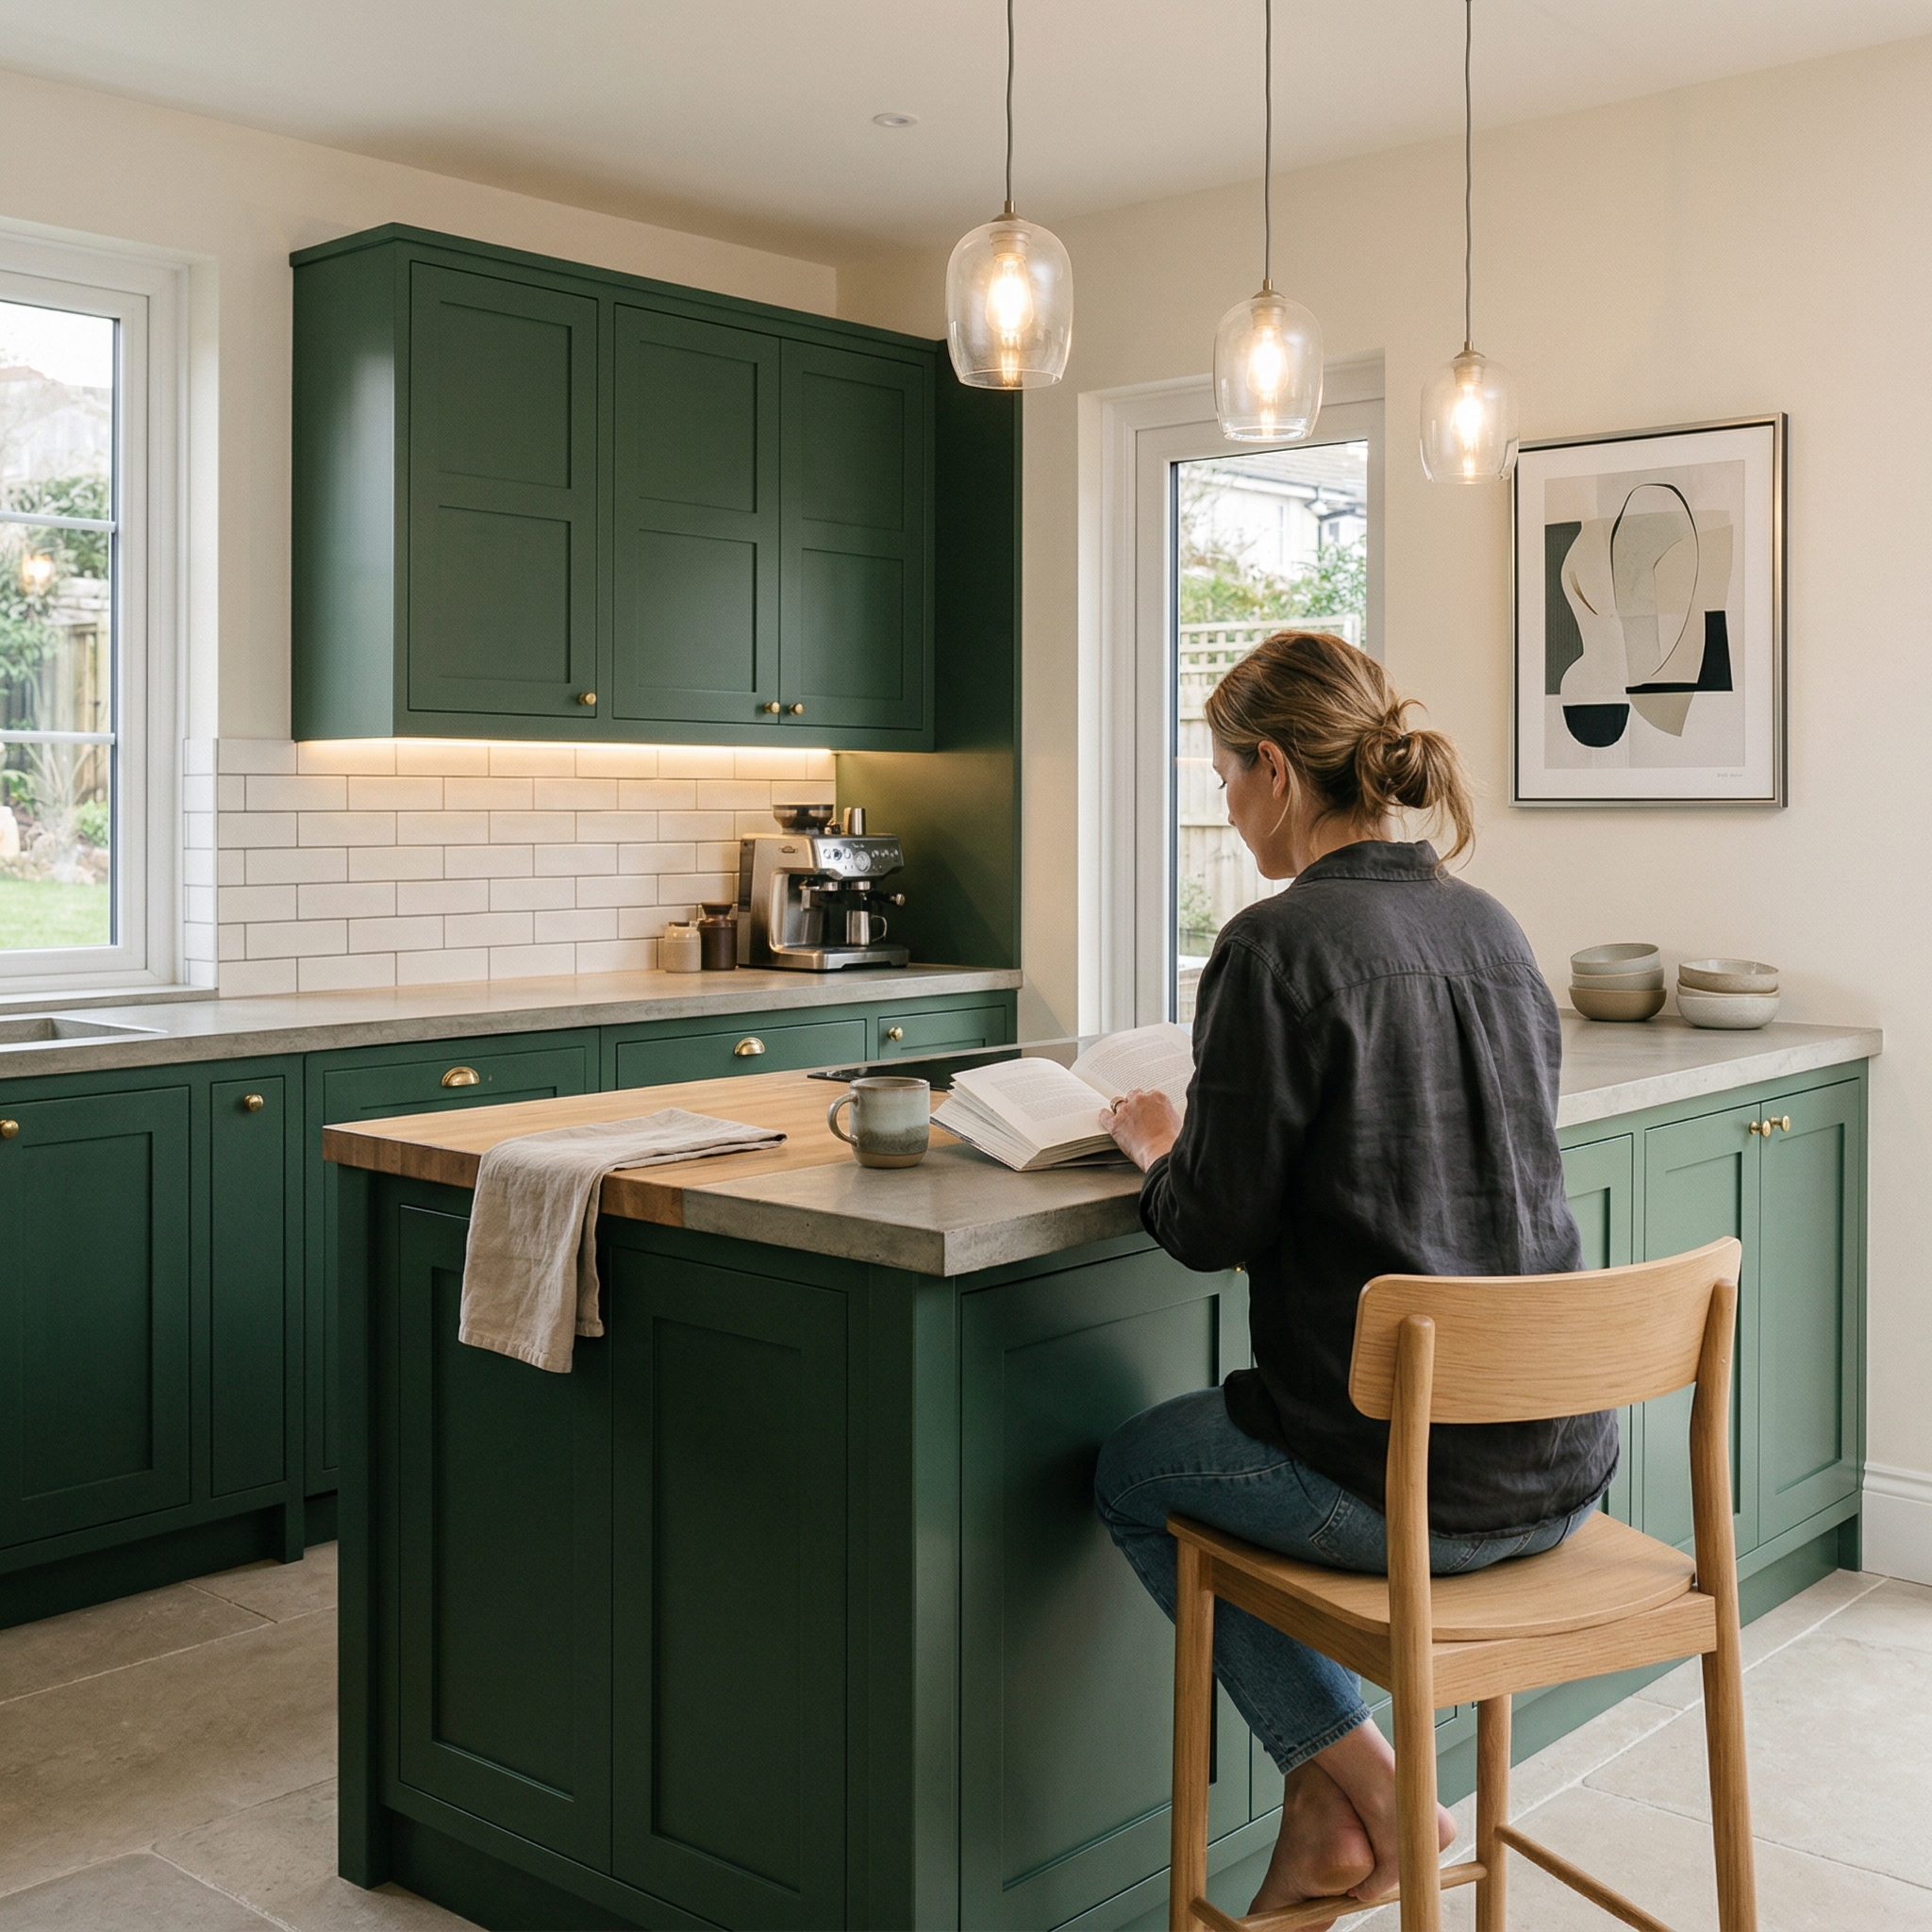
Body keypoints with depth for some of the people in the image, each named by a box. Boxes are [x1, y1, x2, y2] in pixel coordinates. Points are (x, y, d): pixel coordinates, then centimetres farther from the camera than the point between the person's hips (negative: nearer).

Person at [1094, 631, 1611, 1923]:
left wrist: (1160, 1148, 7)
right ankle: (1327, 1809, 30)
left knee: (1133, 1474, 22)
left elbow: (1215, 1227, -14)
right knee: (1250, 1441, 32)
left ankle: (1362, 1791, 20)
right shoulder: (1491, 928, 7)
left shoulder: (1279, 945, -16)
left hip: (1403, 1483, -7)